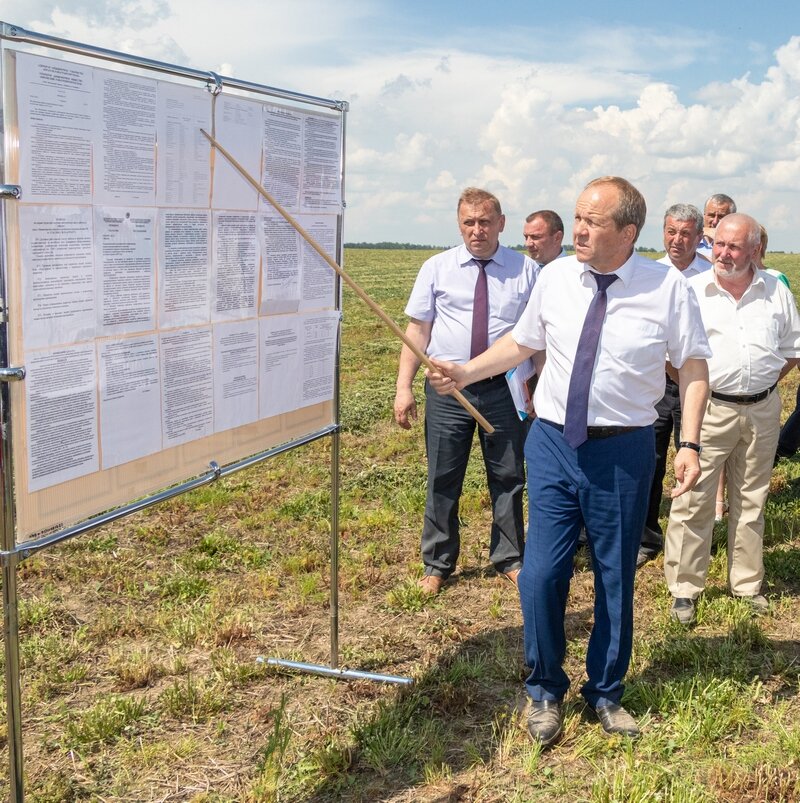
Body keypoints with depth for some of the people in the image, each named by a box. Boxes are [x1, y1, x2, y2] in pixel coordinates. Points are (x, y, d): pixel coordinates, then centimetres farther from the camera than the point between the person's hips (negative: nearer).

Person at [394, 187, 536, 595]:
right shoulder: (436, 268, 3)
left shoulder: (526, 270, 3)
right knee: (443, 479, 8)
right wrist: (404, 386, -5)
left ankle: (509, 558, 30)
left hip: (505, 388, 0)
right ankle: (437, 564, 24)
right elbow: (417, 329, 2)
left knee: (508, 477, 11)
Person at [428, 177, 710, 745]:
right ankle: (545, 692, 25)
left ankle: (606, 694, 35)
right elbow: (522, 343, 13)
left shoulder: (668, 288, -8)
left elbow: (694, 366, -2)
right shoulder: (556, 279, 0)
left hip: (624, 451, -1)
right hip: (554, 443, 2)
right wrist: (464, 373, 3)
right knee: (541, 576, 0)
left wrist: (690, 444, -10)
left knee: (616, 580, 12)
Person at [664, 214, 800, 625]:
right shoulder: (692, 291, -4)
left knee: (751, 501, 14)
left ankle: (747, 583, 28)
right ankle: (684, 588, 8)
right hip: (709, 409, -3)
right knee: (694, 500, -4)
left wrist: (763, 380, 4)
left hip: (762, 410, 3)